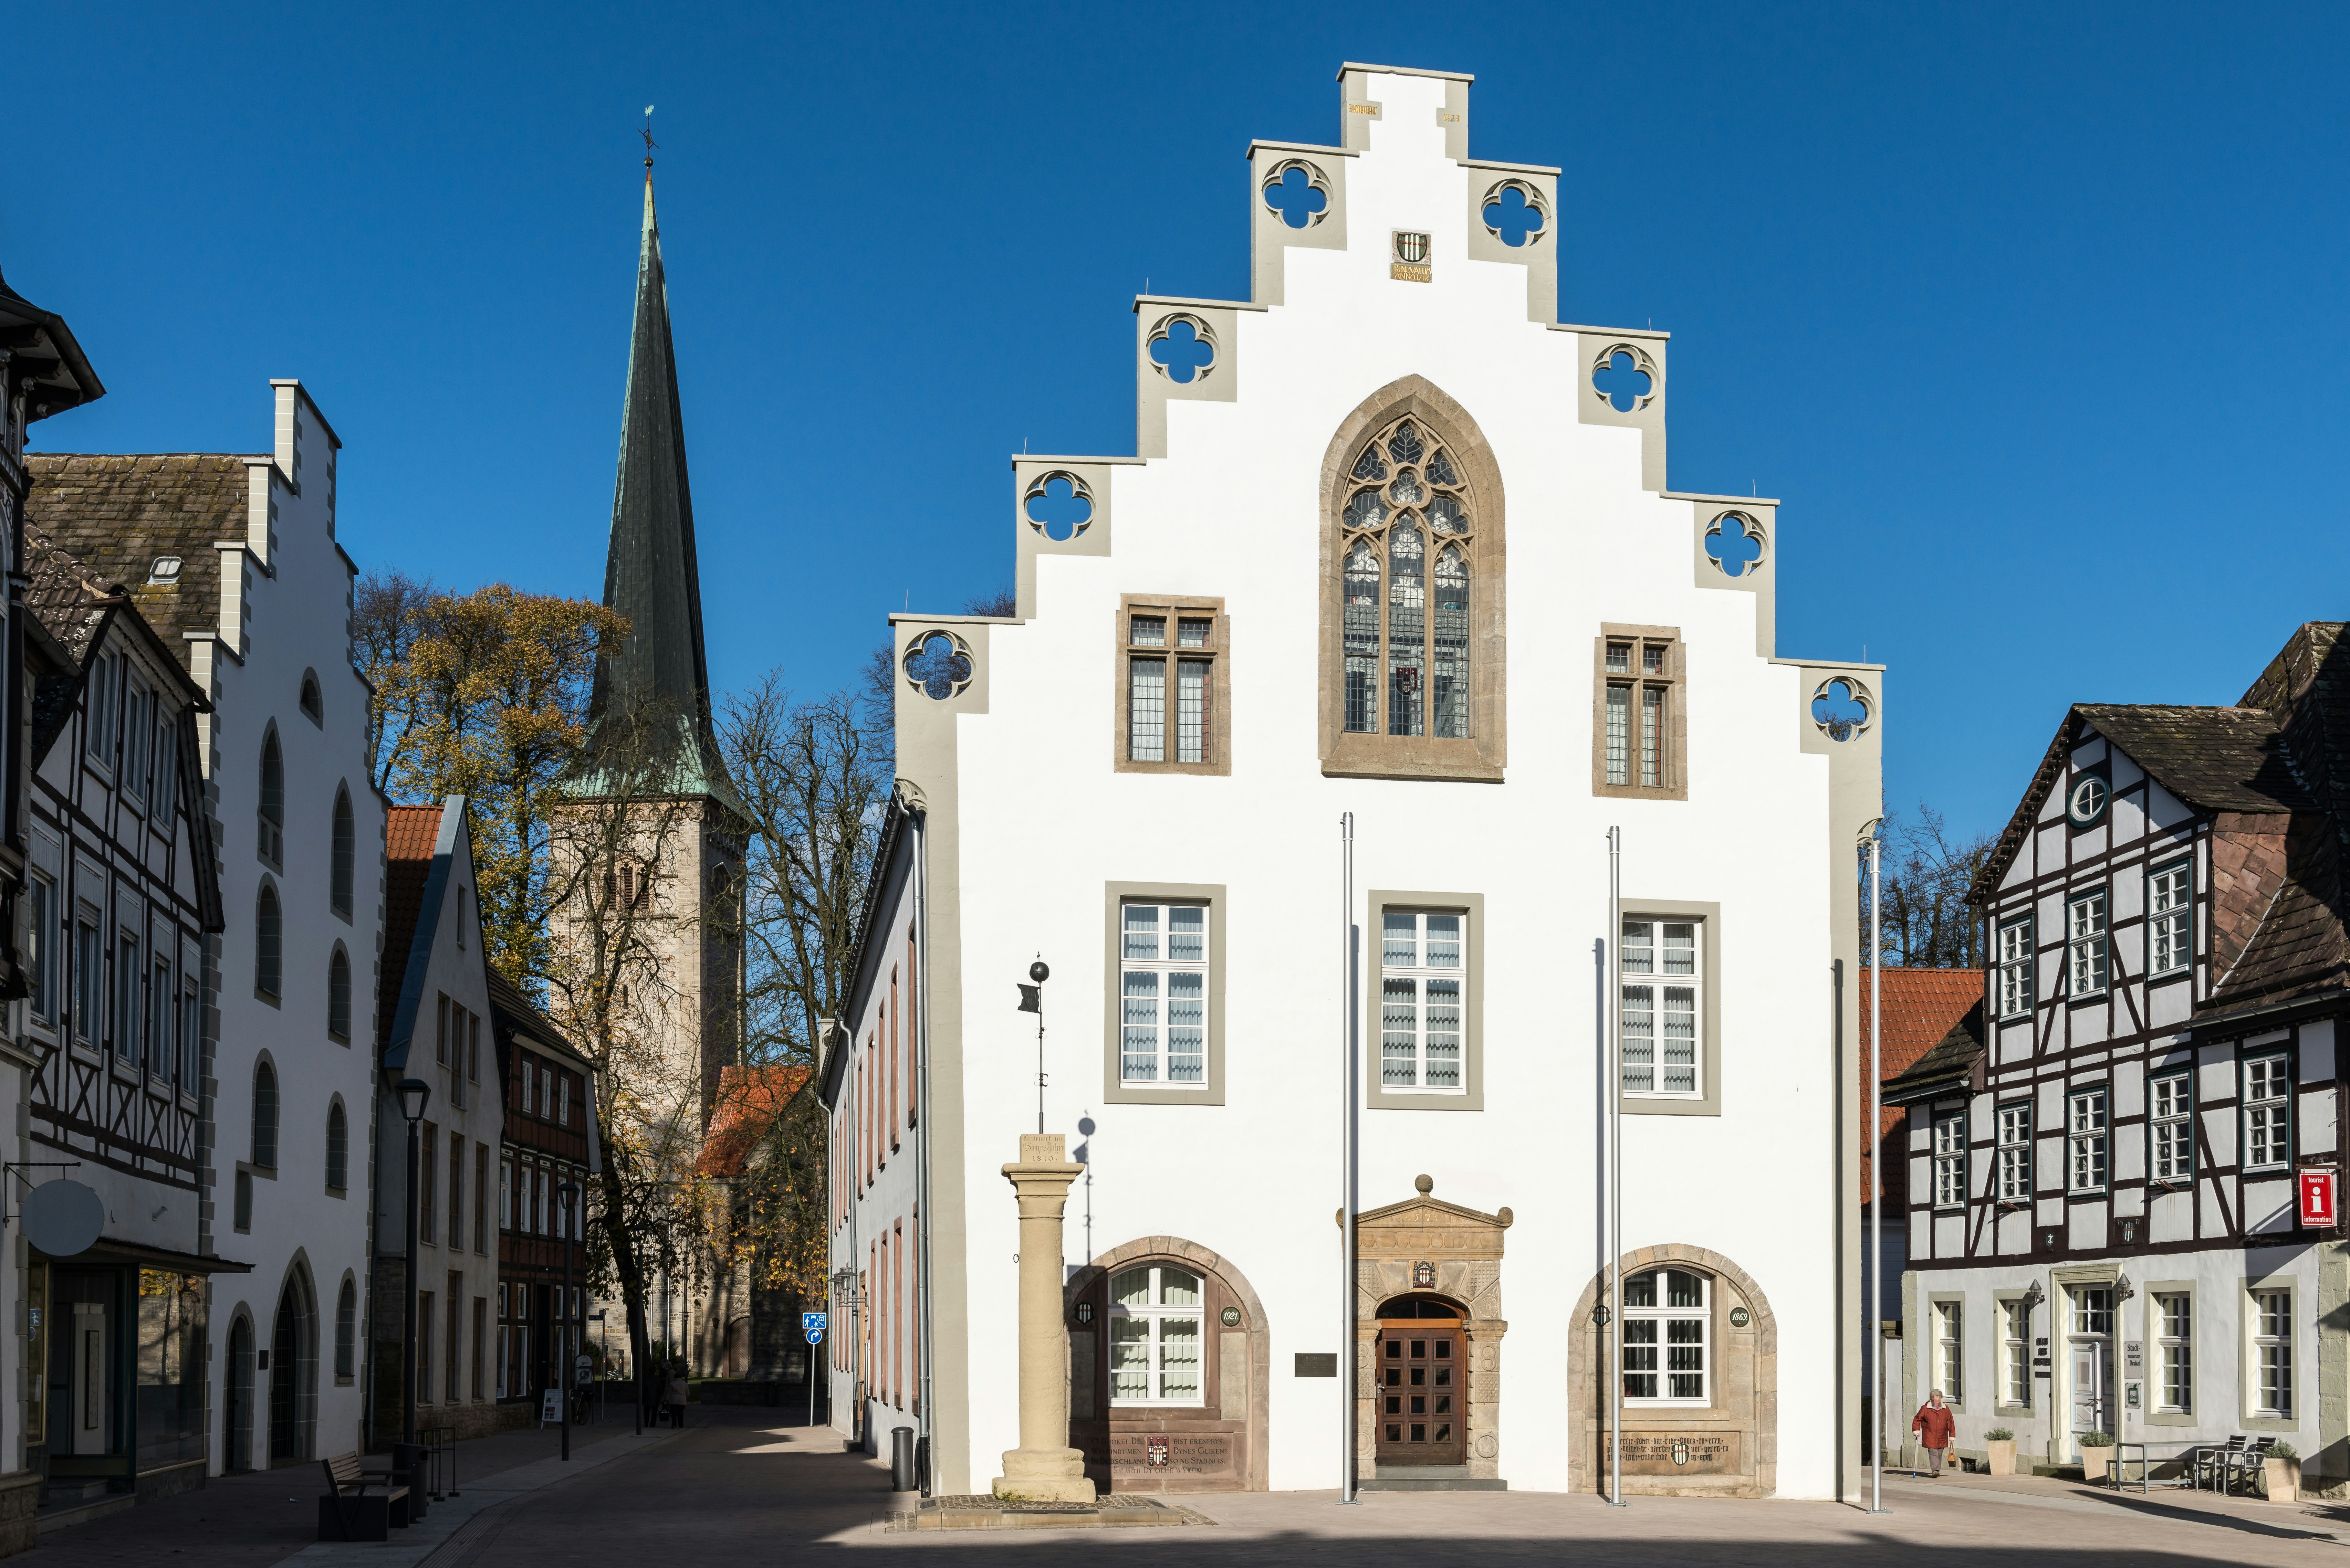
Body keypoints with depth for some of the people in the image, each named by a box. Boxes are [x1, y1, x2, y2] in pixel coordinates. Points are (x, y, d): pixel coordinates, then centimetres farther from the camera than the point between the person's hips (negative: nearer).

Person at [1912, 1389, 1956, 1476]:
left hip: (1942, 1438, 3)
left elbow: (1950, 1423, 11)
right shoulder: (1925, 1409, -1)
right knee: (1933, 1453, -16)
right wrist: (1916, 1431, -7)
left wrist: (1952, 1436, 10)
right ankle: (1935, 1471, -25)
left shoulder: (1946, 1409, 7)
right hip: (1930, 1437, -3)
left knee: (1939, 1455, 8)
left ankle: (1937, 1471, 21)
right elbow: (1917, 1420, 4)